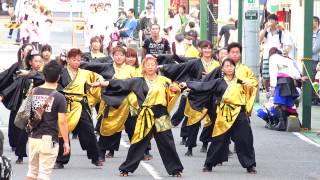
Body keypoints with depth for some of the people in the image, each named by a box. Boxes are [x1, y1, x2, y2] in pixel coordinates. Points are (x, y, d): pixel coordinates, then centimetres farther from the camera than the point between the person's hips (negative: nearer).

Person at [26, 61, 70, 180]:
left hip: (33, 138, 5)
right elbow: (62, 122, -11)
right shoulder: (59, 97, -10)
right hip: (49, 139, -5)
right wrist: (66, 142, -5)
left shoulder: (33, 92, 4)